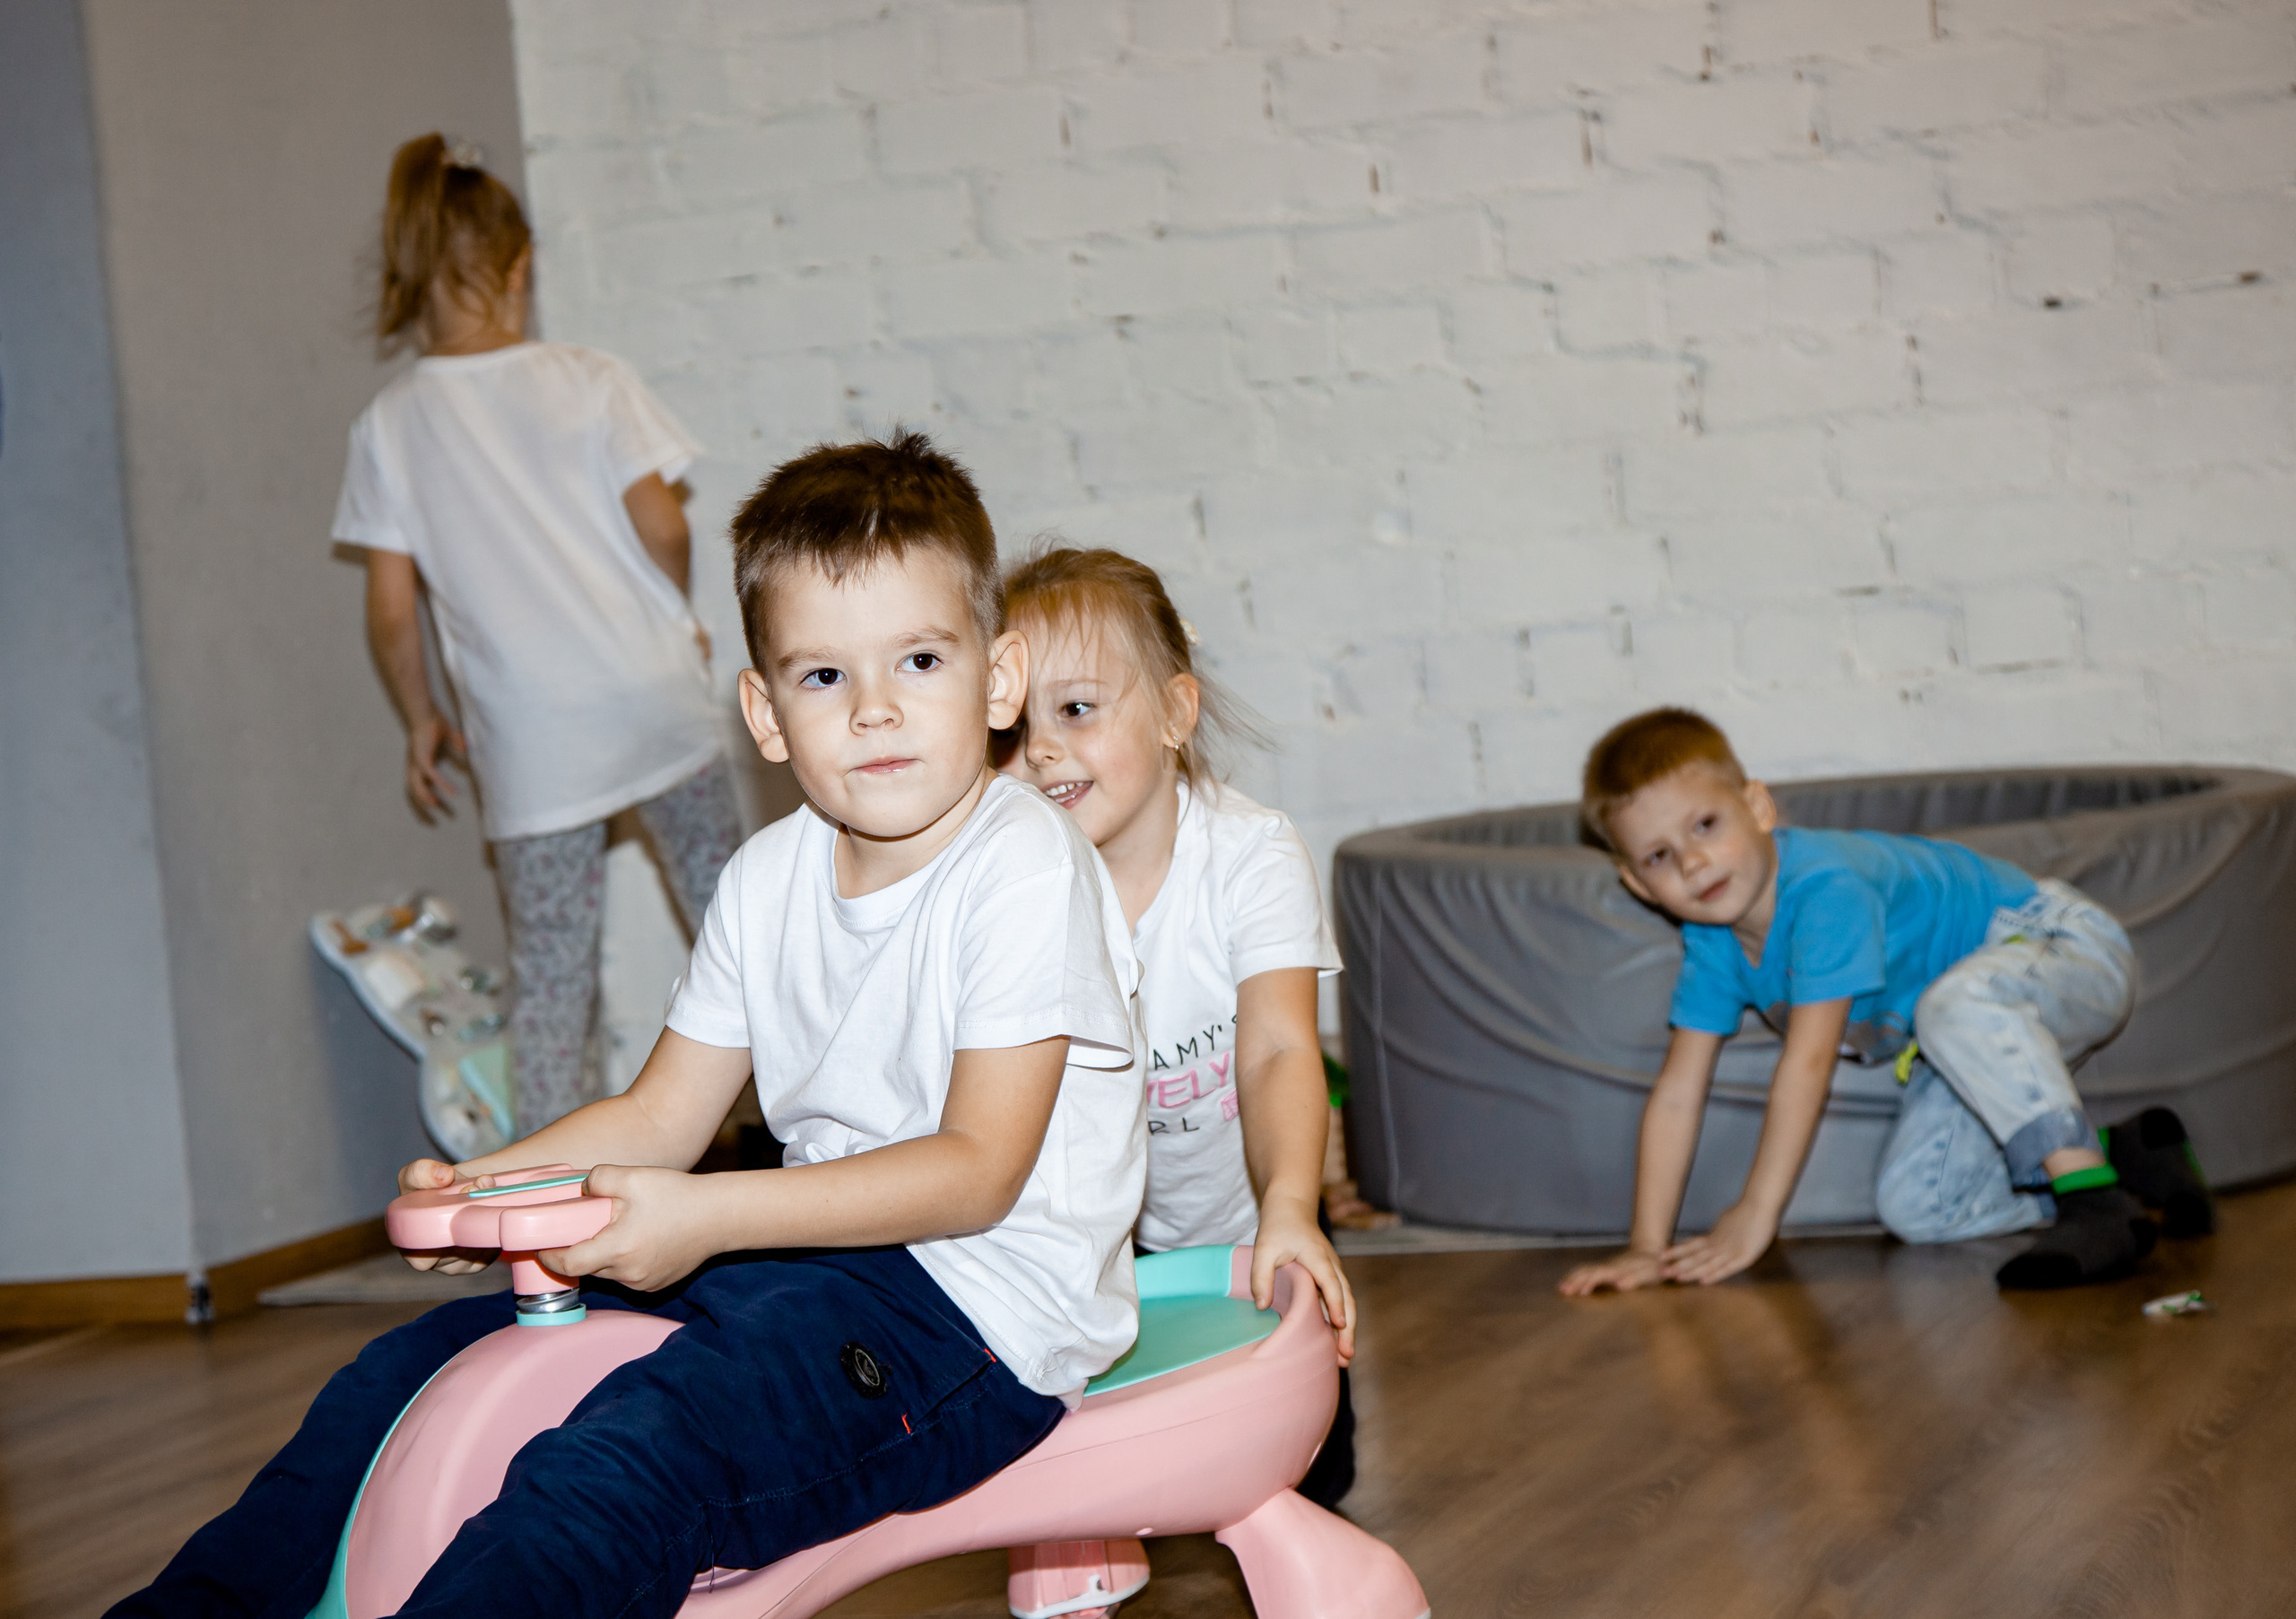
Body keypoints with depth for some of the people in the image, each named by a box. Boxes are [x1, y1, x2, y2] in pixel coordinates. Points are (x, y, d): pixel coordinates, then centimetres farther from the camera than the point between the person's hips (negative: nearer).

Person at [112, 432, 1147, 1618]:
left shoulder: (1026, 873, -14)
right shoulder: (768, 879, 10)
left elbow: (978, 1171, -19)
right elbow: (657, 1119, 12)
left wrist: (709, 1215, -25)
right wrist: (481, 1187, -7)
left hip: (971, 1312, -8)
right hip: (807, 1262, 8)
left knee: (617, 1466, -32)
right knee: (421, 1372, 3)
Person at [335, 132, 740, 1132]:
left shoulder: (389, 425, -2)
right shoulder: (589, 382, -4)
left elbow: (392, 610, -2)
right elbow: (661, 526, -8)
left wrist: (420, 722, 12)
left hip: (530, 740, 0)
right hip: (654, 701, 0)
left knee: (548, 974, 6)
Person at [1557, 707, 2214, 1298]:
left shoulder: (1826, 888, -33)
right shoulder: (1712, 944, -8)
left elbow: (1807, 1065, -34)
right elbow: (1677, 1092, -7)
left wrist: (1754, 1217, -31)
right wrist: (1647, 1247, -13)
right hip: (1979, 1045, 9)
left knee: (1958, 1006, -41)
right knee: (1913, 1208, -5)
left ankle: (2096, 1202, -34)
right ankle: (2127, 1153, 7)